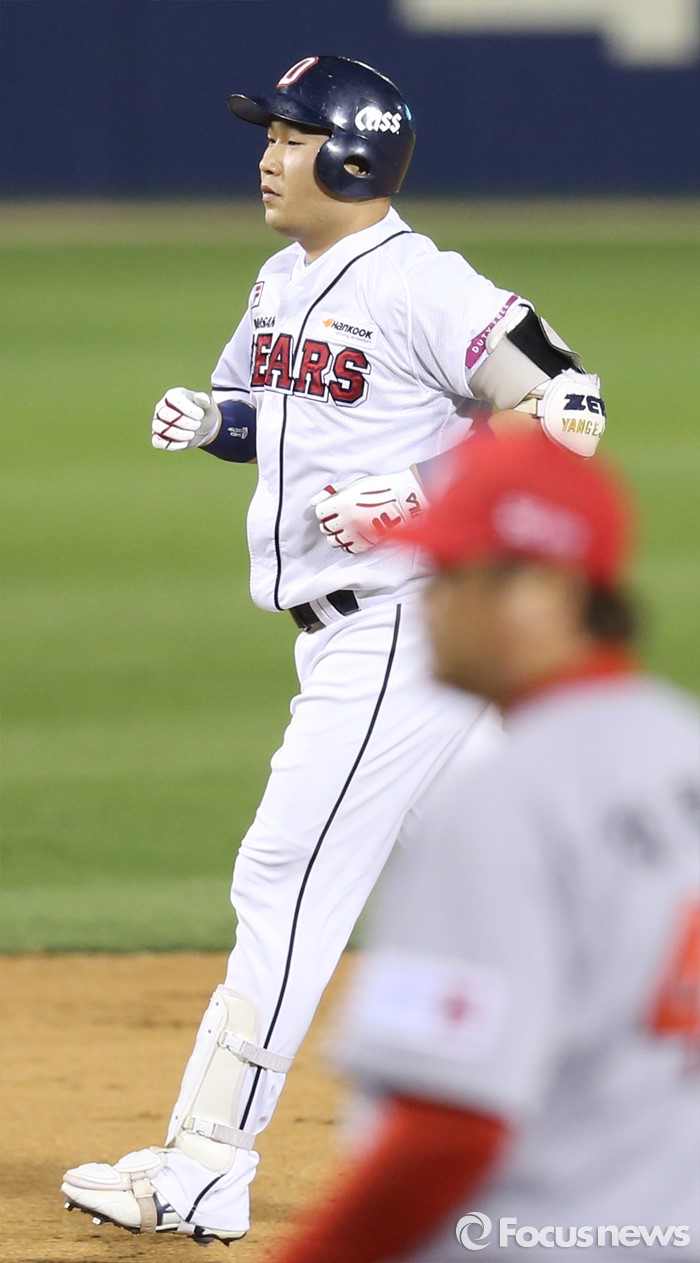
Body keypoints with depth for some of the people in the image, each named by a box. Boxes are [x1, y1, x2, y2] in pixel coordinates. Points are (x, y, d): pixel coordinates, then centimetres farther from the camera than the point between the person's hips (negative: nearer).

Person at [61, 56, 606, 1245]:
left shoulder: (419, 288, -15)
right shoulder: (284, 283, 13)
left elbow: (567, 407, -17)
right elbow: (271, 414, 28)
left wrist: (426, 500, -23)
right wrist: (206, 417, 5)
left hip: (407, 627, -10)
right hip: (343, 635, 10)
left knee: (288, 875, -11)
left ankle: (206, 1169, -10)